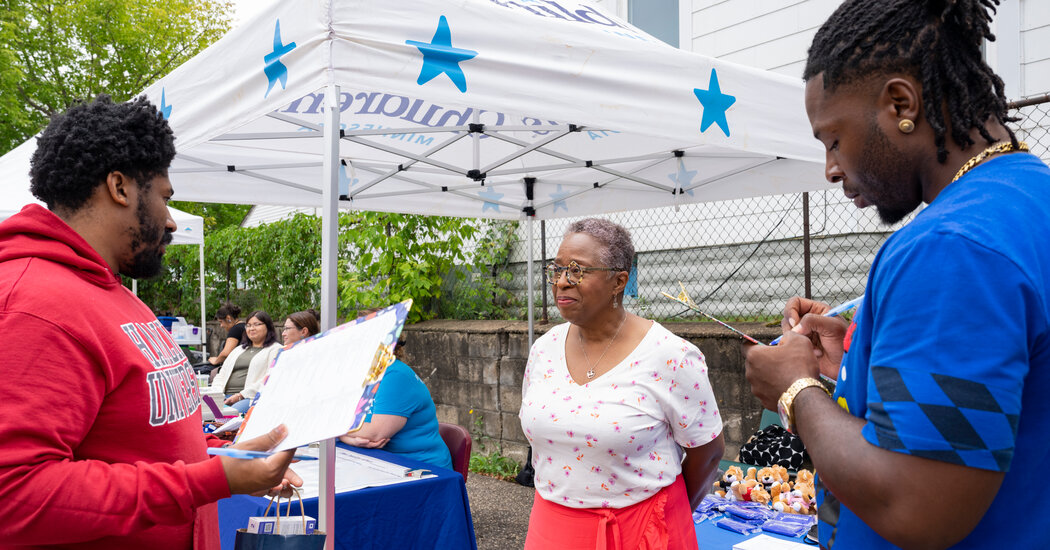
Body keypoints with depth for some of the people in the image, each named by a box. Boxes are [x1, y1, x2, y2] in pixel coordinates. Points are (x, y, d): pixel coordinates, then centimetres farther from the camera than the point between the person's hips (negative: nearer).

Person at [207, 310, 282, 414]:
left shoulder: (276, 349, 8)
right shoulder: (239, 349, 32)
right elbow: (221, 375, 25)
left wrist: (241, 395, -14)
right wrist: (217, 394, 2)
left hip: (252, 398, -6)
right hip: (226, 397, 6)